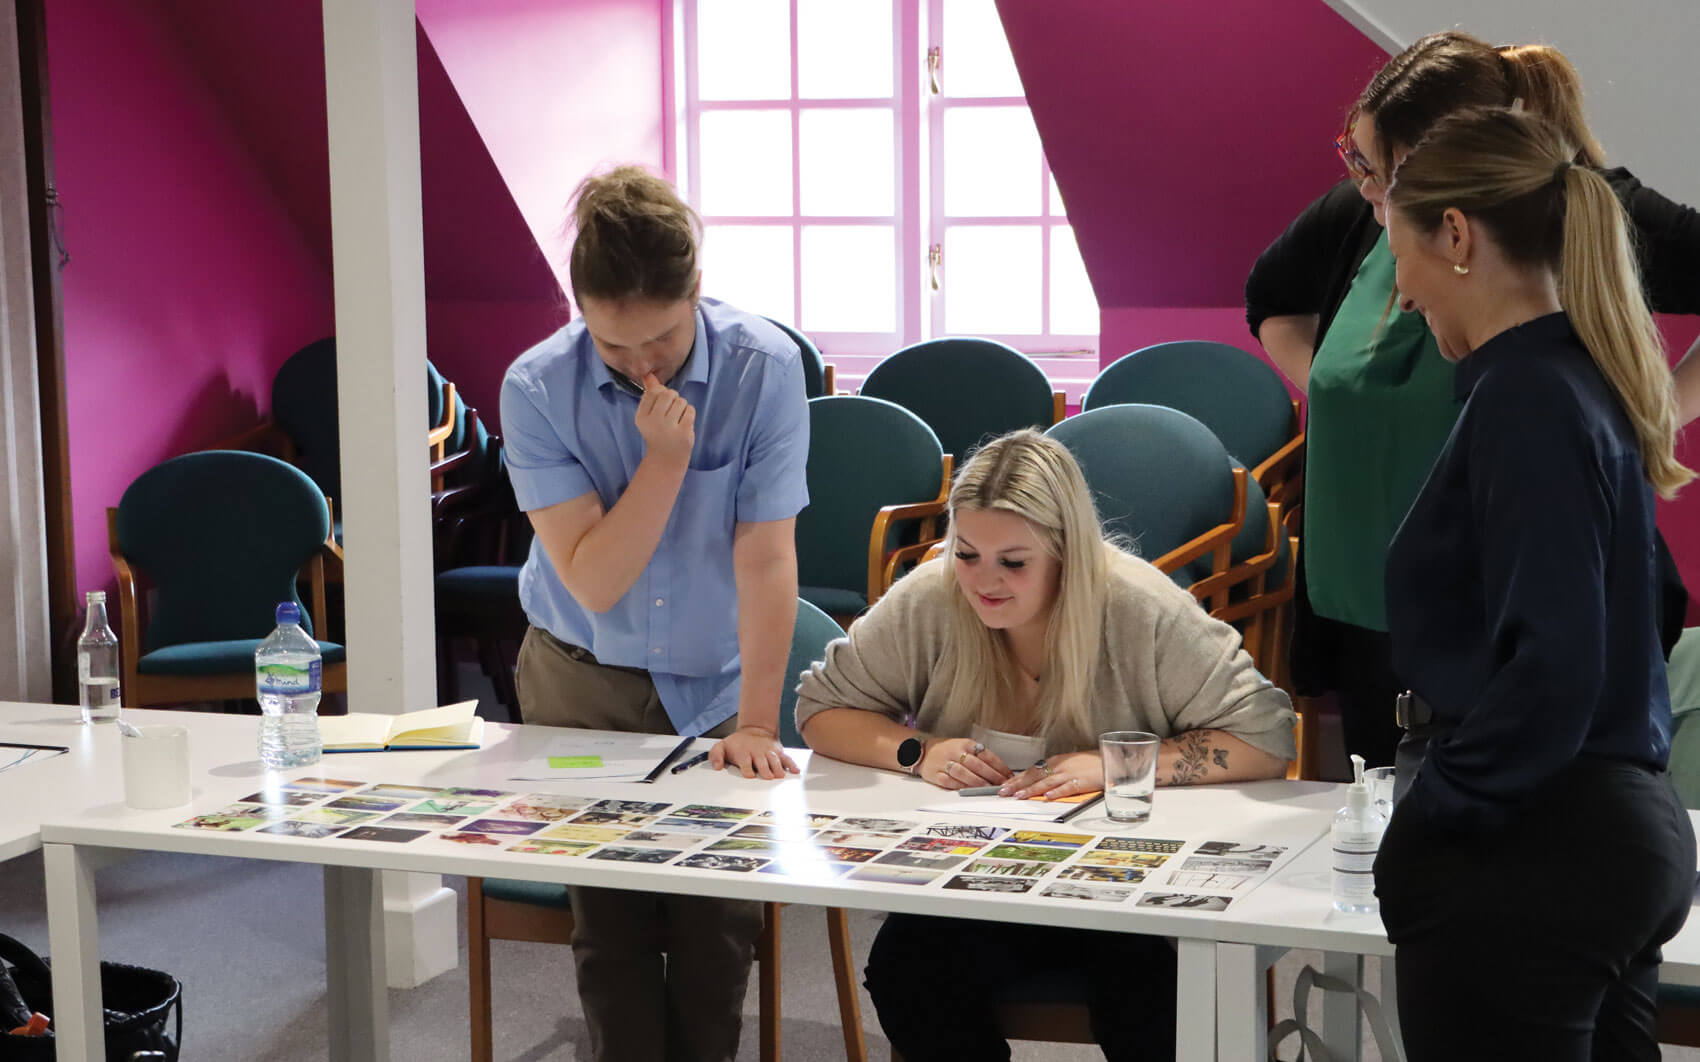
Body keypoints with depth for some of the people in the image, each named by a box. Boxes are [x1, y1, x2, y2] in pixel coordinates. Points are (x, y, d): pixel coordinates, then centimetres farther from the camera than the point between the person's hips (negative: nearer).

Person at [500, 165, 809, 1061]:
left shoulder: (763, 369, -17)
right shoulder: (538, 389, -16)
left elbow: (766, 558, -18)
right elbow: (592, 581, -19)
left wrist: (756, 724, -21)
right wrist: (665, 459, -29)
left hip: (716, 684, 0)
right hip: (585, 684, 0)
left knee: (719, 927, -11)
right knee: (611, 928, -9)